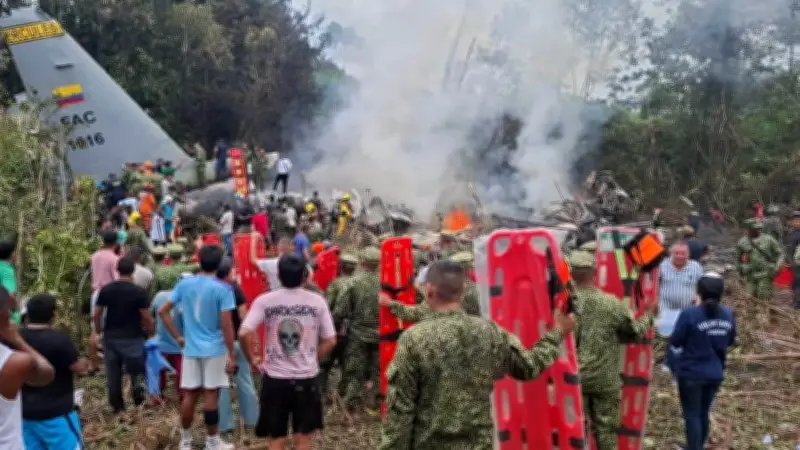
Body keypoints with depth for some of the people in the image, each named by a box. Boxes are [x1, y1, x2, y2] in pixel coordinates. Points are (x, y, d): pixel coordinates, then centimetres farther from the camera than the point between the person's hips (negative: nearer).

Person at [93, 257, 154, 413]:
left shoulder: (105, 290, -1)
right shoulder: (139, 292, -12)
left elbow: (96, 314, 2)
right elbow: (146, 317, -10)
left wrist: (99, 331, 17)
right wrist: (151, 331, 7)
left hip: (111, 337, 4)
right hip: (132, 338, -4)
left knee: (113, 374, 11)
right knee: (136, 371, 11)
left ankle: (117, 406, 19)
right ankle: (139, 401, 16)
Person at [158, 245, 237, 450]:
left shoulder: (184, 284, 2)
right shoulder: (222, 289, -12)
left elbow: (163, 311, 4)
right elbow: (226, 324, -14)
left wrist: (177, 337, 9)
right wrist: (232, 355, -9)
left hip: (191, 349, 4)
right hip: (214, 350, -4)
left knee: (189, 394, 11)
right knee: (211, 395, 2)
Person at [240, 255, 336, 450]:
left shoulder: (264, 301, -6)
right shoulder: (317, 301, -3)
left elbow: (244, 333, -15)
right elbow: (330, 341, -1)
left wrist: (252, 358, 1)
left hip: (275, 378, 0)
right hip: (306, 379, 0)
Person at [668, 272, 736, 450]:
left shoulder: (690, 315, -20)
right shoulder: (728, 315, -3)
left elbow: (676, 344, -11)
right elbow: (729, 342, 11)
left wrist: (675, 367, 4)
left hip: (691, 374, -5)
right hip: (715, 374, 5)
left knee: (692, 415, 6)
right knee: (703, 413, 20)